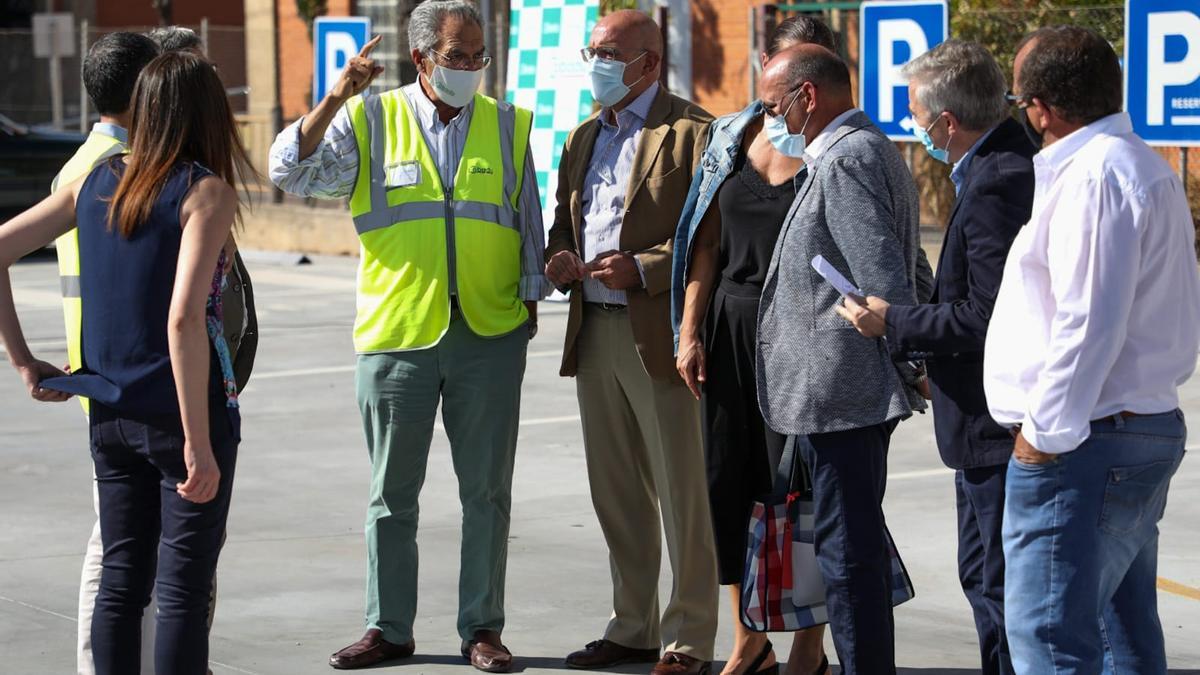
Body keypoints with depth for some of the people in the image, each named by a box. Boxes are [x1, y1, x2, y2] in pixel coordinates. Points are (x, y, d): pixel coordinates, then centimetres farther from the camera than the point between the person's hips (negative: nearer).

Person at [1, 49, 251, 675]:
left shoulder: (95, 183, 6)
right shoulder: (206, 192, -12)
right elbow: (183, 319, -22)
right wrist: (199, 444, -20)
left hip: (110, 413, 6)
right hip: (181, 411, -6)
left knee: (120, 579, 13)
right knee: (183, 588, 0)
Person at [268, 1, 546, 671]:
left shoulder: (509, 127, 8)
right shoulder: (371, 121, 3)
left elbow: (530, 228, 13)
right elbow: (291, 172, -8)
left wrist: (531, 301, 9)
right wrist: (336, 99, -18)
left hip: (490, 337, 1)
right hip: (397, 336, -1)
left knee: (487, 491, 5)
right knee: (392, 494, 7)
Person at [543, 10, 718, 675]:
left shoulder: (690, 133, -7)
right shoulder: (583, 137, 17)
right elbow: (564, 220, 24)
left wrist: (641, 268, -20)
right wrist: (558, 257, 2)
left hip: (660, 336, -8)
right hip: (594, 335, 8)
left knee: (682, 495, -2)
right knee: (617, 495, 13)